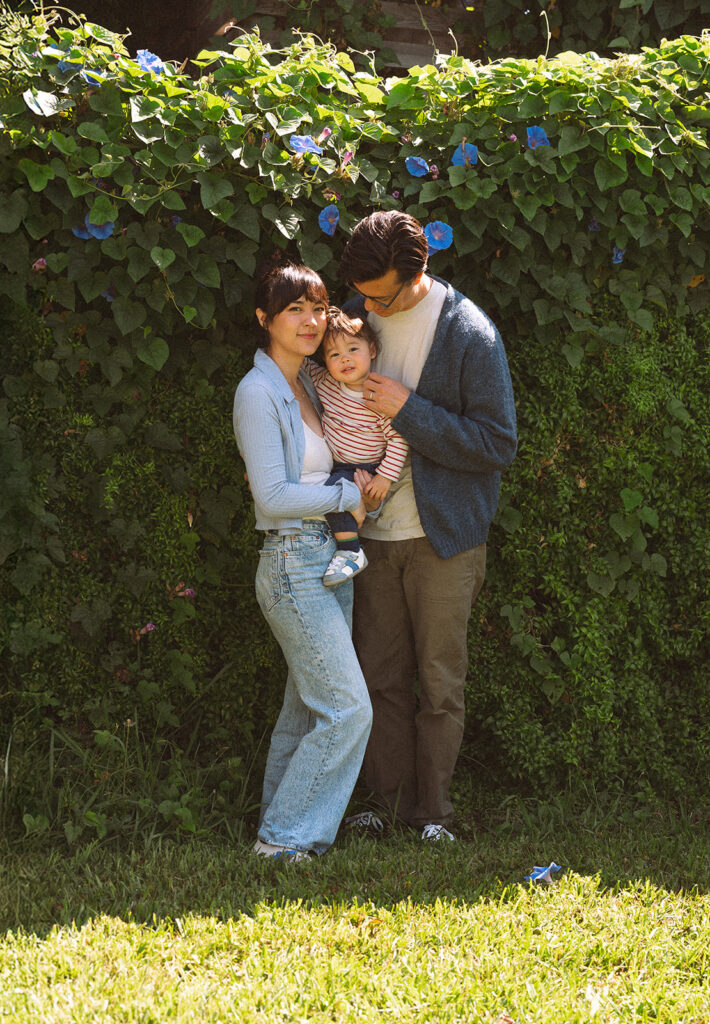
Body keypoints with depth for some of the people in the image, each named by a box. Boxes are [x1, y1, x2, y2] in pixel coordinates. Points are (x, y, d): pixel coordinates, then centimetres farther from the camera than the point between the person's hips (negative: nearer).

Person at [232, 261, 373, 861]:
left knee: (307, 709, 11)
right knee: (347, 708, -10)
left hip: (331, 558, 9)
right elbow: (272, 496, -18)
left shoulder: (307, 383, 13)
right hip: (294, 562, -9)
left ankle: (283, 832, 19)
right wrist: (348, 495, -9)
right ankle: (285, 837, -2)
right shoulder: (259, 391, -13)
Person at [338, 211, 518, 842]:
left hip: (443, 534, -4)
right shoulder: (357, 316, 2)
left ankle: (432, 812, 14)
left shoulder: (470, 334, -13)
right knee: (380, 676, 8)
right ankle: (385, 801, 18)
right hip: (373, 529, 4)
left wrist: (407, 410, -20)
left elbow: (499, 444, -14)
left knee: (440, 682, 3)